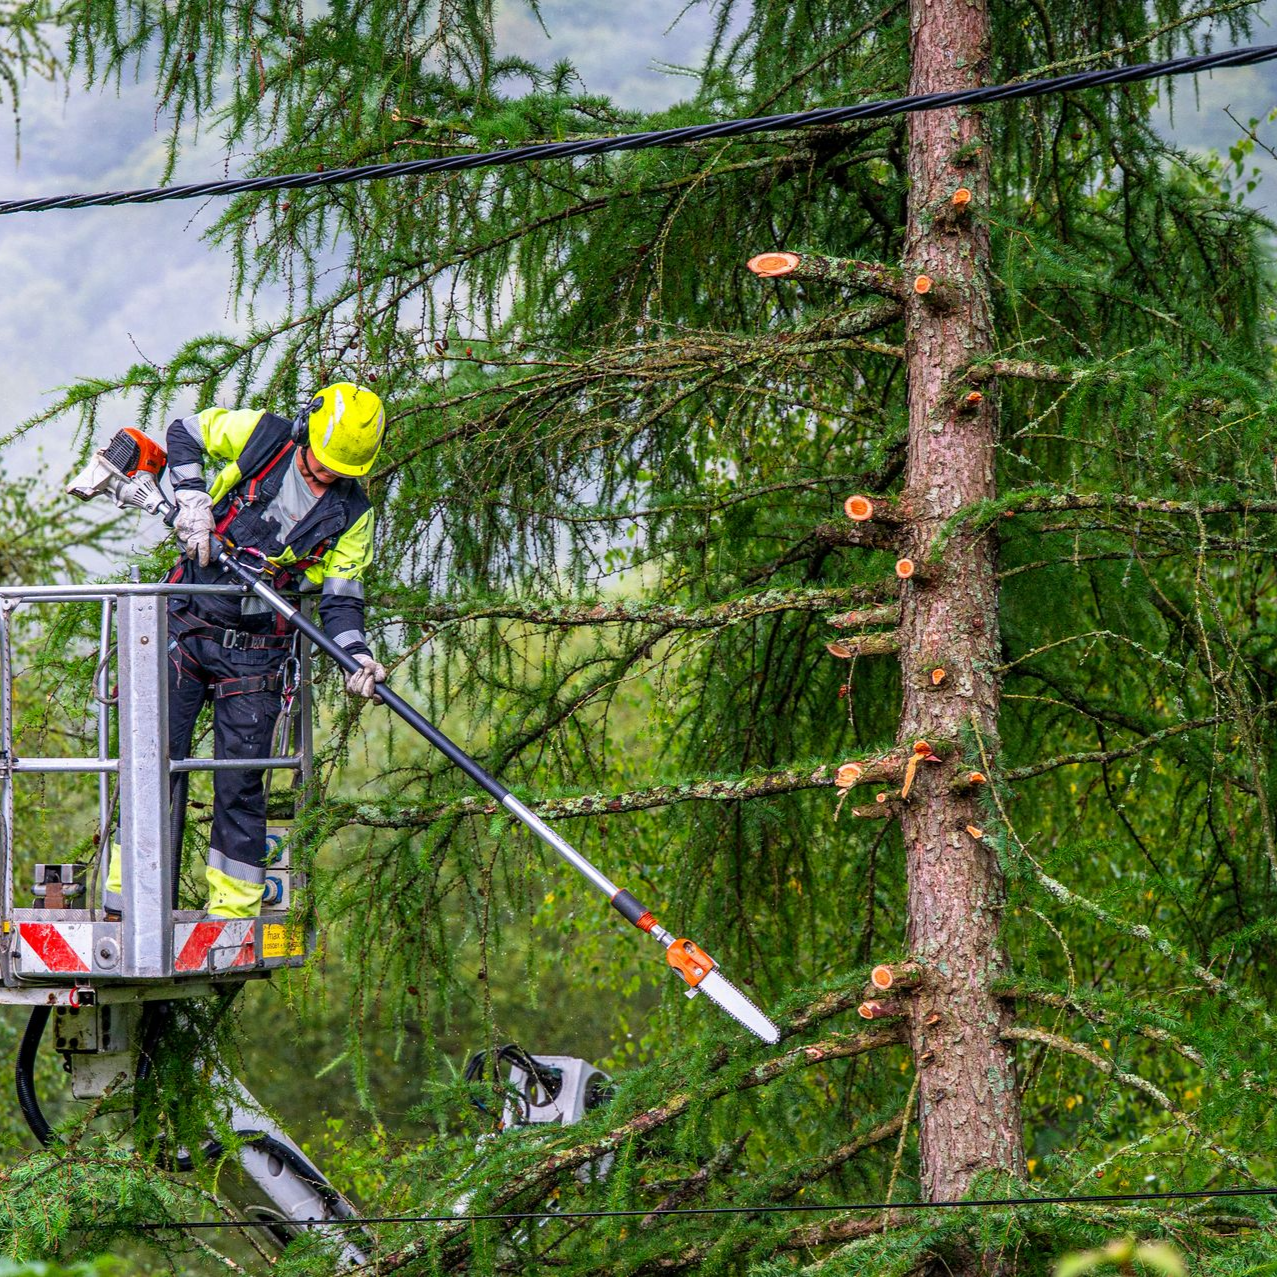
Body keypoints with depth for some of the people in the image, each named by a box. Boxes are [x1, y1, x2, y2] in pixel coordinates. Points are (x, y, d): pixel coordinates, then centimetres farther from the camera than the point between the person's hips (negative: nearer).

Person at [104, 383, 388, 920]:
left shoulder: (351, 513, 0)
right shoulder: (258, 435, -3)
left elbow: (341, 599, 1)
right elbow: (183, 434, 10)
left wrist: (357, 656, -18)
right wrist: (193, 504, -4)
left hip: (255, 650, 1)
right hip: (185, 627, -1)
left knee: (241, 784, -1)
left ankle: (234, 914, 6)